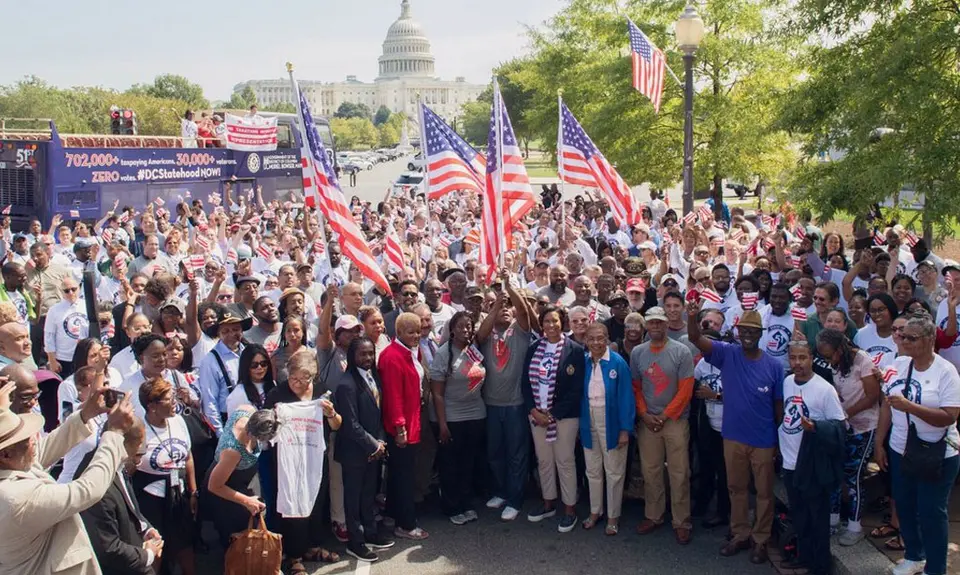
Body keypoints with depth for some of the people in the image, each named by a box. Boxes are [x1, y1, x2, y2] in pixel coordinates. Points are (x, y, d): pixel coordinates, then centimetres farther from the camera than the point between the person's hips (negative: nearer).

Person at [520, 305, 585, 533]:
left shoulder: (574, 350, -8)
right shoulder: (534, 349, 6)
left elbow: (577, 388, -11)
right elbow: (525, 382, 6)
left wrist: (554, 414, -13)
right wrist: (534, 411, -7)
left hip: (564, 415, -4)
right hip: (537, 414, 5)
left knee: (565, 461, 2)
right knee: (543, 460, 13)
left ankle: (570, 509, 13)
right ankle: (548, 503, 28)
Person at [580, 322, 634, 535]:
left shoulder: (618, 363, -12)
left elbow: (626, 397, -12)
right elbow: (580, 394, 3)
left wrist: (625, 429, -14)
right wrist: (580, 425, -1)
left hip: (611, 423, -4)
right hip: (589, 423, 4)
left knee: (614, 472, 8)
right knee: (592, 470, 16)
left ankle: (613, 516, 22)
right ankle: (595, 511, 32)